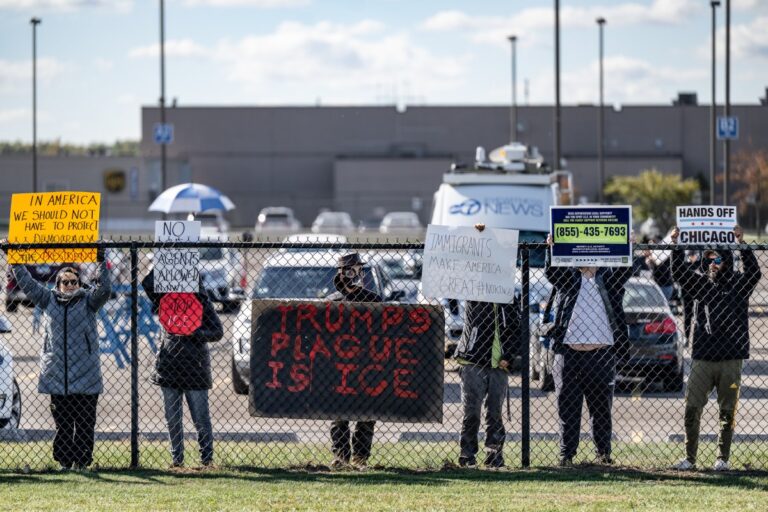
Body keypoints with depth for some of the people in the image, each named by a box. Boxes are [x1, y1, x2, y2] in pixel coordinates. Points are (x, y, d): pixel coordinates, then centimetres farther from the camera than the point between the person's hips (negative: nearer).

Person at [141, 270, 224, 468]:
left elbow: (218, 332, -3)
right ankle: (176, 459, 15)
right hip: (169, 367, 4)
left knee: (201, 418, 0)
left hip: (195, 367, -4)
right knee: (172, 419, 7)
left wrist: (194, 333, -16)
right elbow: (148, 283, -2)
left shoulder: (203, 303, -1)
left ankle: (206, 458, 7)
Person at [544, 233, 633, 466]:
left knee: (602, 407, 5)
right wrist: (552, 248, -18)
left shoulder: (609, 278, 12)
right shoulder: (568, 278, 11)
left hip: (602, 355, 0)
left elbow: (624, 271, -2)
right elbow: (552, 270, -3)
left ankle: (604, 453, 11)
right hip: (569, 354, 0)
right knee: (568, 408, 1)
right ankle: (566, 454, 5)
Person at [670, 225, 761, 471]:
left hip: (731, 360, -2)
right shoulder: (700, 282, 9)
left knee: (727, 413, 4)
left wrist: (742, 244, -24)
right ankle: (689, 458, 8)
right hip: (701, 359, 2)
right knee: (692, 410, 0)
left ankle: (723, 458, 12)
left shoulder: (738, 283, 2)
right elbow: (678, 272, -1)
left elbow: (754, 272, -15)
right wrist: (676, 245, -14)